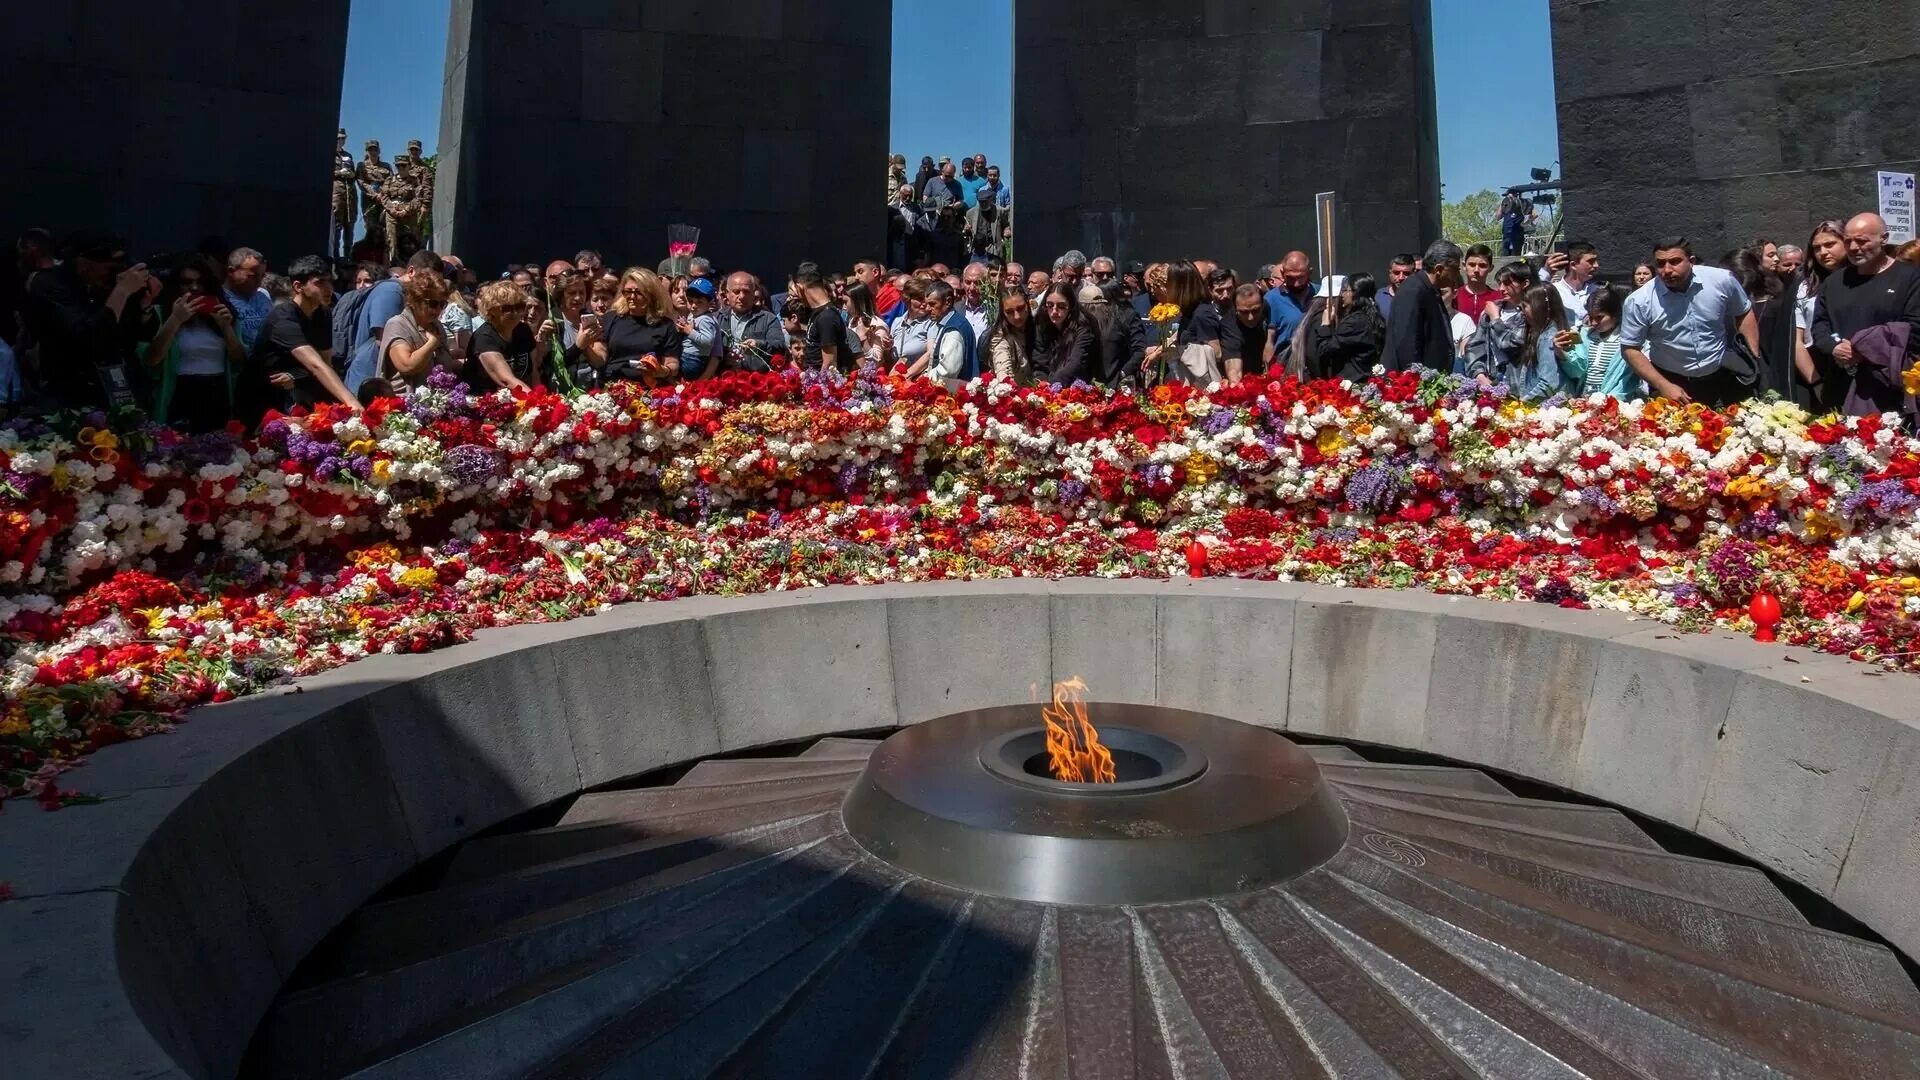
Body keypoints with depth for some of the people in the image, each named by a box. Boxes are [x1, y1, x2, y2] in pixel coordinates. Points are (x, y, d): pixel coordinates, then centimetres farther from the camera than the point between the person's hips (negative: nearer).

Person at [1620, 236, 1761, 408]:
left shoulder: (1722, 280, -11)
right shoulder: (1639, 301, -18)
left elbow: (1744, 313, 7)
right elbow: (1630, 348, -10)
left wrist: (1755, 358, 3)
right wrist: (1663, 386, -16)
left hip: (1722, 378, 2)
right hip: (1672, 383, -2)